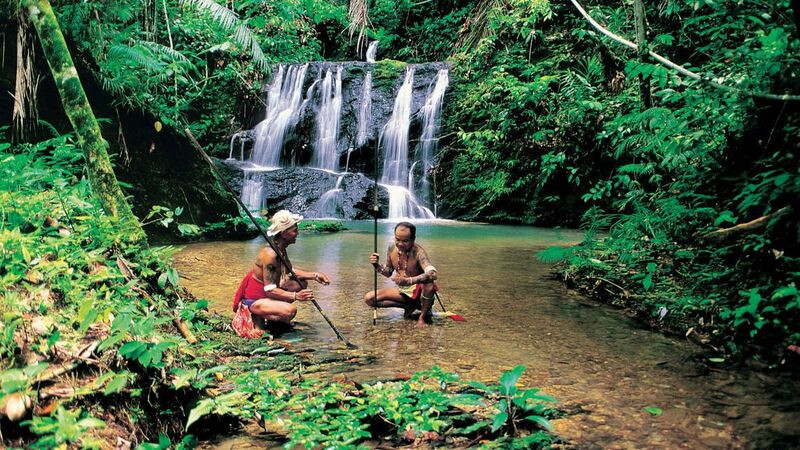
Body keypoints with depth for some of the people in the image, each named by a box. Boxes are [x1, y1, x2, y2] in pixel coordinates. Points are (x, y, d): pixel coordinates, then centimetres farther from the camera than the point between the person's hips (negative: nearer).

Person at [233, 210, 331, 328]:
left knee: (302, 283, 13)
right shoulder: (270, 254, -28)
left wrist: (314, 275, 5)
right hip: (254, 300, -10)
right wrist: (296, 296, -35)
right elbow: (270, 290, -30)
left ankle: (275, 310, 10)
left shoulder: (281, 249, 1)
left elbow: (290, 271, 16)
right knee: (290, 310, -32)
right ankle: (258, 317, -7)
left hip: (265, 293, 10)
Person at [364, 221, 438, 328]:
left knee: (429, 283, -39)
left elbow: (432, 274, -41)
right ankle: (410, 305, 2)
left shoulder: (418, 252, -25)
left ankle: (423, 316, -10)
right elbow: (389, 273, 9)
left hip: (418, 290, -6)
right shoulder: (392, 249, -7)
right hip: (402, 291, 6)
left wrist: (409, 280, -53)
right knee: (369, 298, -6)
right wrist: (377, 265, -13)